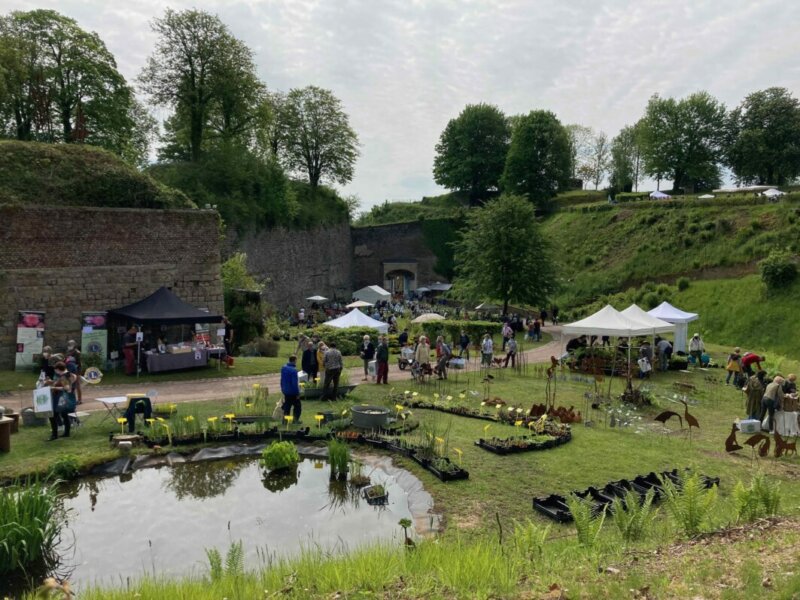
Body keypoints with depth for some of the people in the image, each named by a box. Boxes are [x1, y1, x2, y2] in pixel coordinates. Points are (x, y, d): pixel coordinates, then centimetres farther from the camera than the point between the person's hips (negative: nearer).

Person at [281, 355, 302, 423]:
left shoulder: (283, 368, 1)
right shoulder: (294, 370, -23)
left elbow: (282, 380, 10)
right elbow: (295, 383, -21)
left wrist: (282, 389, 20)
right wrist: (298, 393, -13)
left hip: (285, 391, 7)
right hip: (293, 392, -7)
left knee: (287, 405, 16)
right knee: (297, 406, 9)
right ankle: (296, 420, 12)